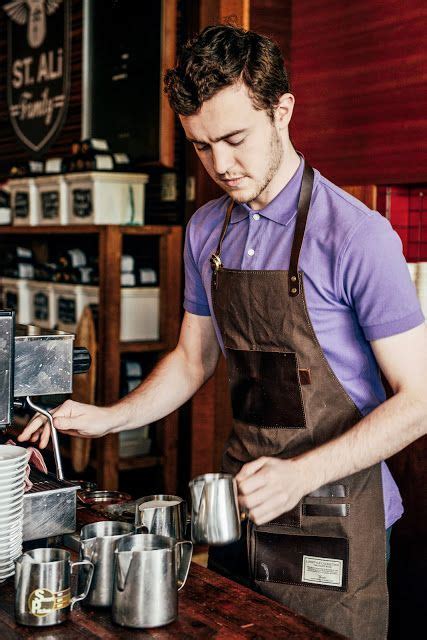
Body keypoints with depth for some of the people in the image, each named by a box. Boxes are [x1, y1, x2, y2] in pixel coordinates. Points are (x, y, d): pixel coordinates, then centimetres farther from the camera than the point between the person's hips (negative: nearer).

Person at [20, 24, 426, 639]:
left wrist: (301, 474, -25)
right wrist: (107, 418, 3)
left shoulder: (356, 235, -17)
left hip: (332, 525, -5)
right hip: (240, 509, 6)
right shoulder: (206, 229, 4)